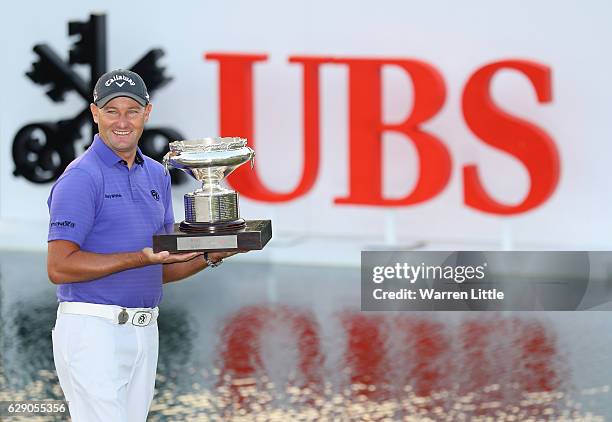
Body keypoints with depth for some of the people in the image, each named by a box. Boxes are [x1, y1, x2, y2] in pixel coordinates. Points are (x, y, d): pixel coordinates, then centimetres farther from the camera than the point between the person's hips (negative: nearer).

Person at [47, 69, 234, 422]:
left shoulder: (157, 175, 14)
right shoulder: (81, 178, -10)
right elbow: (60, 267, -16)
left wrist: (210, 257, -1)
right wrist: (141, 258, -21)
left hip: (145, 332, 8)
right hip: (94, 328, -8)